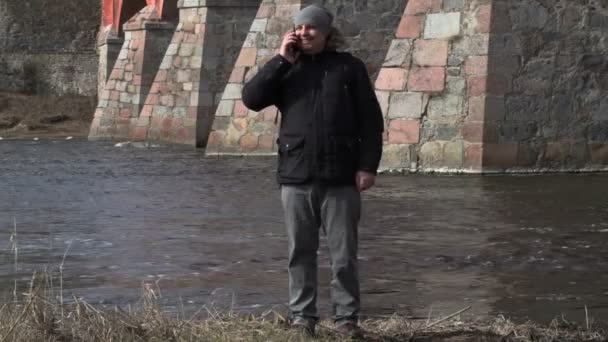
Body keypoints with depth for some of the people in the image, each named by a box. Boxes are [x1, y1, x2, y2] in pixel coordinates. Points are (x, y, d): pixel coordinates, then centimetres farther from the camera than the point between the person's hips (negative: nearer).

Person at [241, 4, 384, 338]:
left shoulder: (349, 67, 5)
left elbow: (370, 120, 2)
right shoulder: (286, 70, 12)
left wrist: (368, 166, -6)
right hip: (296, 177, 2)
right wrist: (281, 60, -7)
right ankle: (302, 317, 14)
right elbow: (252, 98, -3)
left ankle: (347, 318, 8)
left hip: (340, 178, -2)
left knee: (344, 254, 1)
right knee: (300, 252, 6)